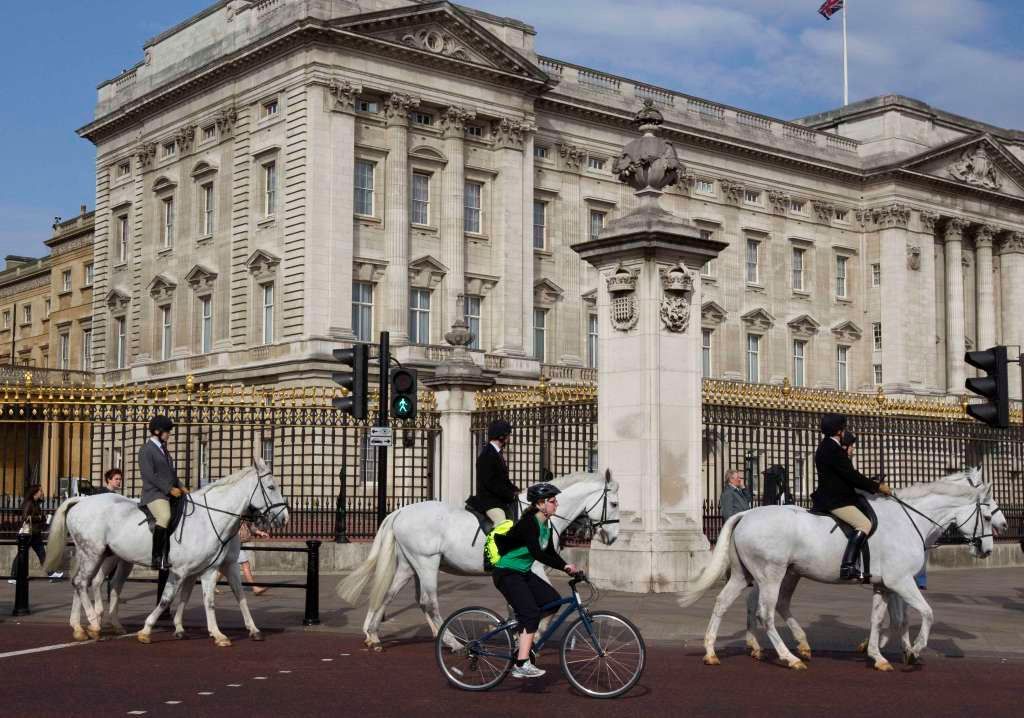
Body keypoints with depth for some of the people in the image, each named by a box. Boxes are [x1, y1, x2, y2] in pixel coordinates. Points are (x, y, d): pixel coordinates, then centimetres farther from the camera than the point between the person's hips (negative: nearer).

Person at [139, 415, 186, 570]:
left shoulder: (163, 449, 21)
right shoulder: (146, 450, -4)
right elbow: (150, 475, -14)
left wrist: (180, 487, 8)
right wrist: (169, 489, -16)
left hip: (170, 493, 10)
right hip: (154, 493, -10)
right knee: (165, 517, -34)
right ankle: (156, 558, -35)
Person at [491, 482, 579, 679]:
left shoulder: (545, 524, 7)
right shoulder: (529, 523, -21)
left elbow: (550, 552, 11)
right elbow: (537, 553, -32)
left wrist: (568, 568, -3)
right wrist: (564, 566, -32)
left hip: (523, 573, 9)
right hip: (506, 574, -9)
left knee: (553, 600, -1)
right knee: (530, 613, -18)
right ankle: (522, 664, -19)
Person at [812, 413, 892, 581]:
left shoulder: (827, 446, 16)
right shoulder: (833, 449, -17)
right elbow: (852, 476, -18)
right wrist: (877, 487, -11)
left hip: (830, 497, 11)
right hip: (835, 500, -11)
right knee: (864, 524, -23)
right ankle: (848, 567, -33)